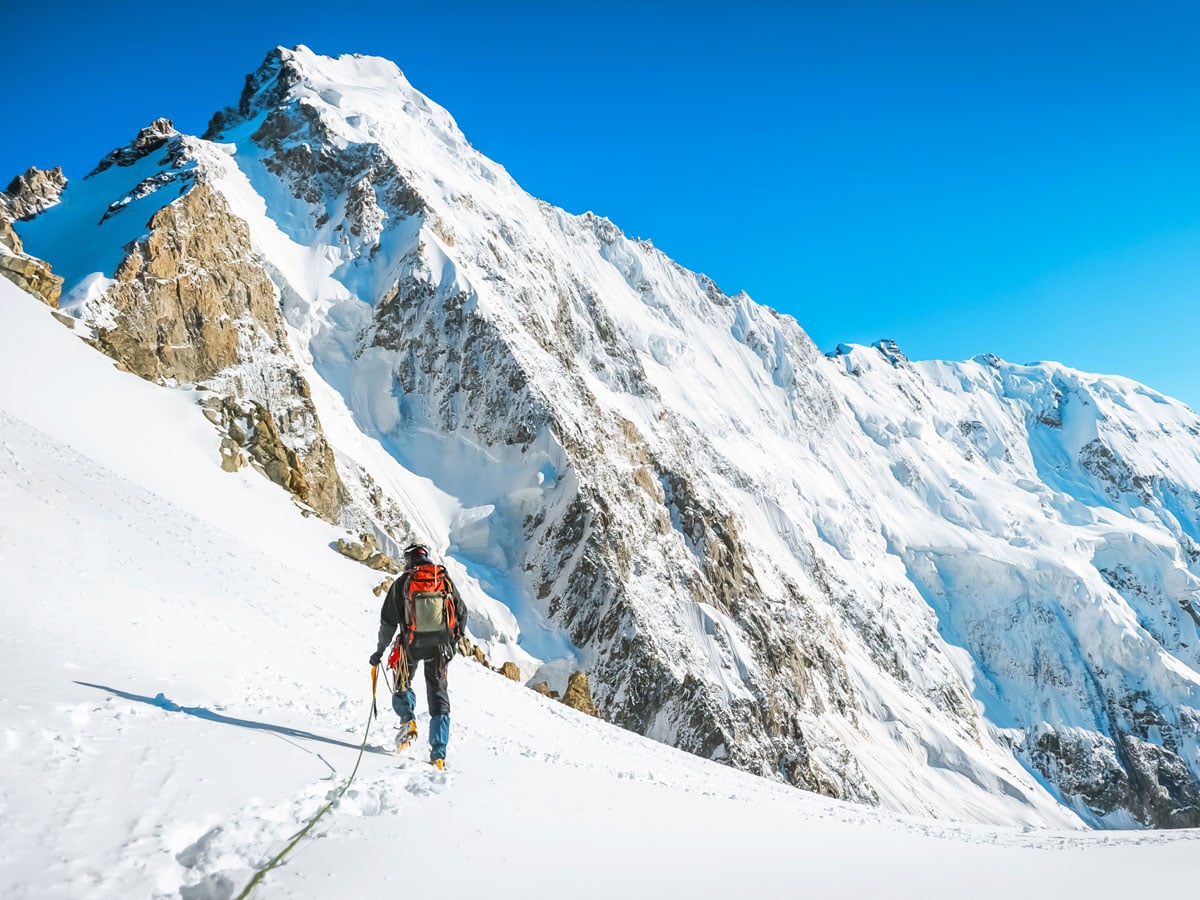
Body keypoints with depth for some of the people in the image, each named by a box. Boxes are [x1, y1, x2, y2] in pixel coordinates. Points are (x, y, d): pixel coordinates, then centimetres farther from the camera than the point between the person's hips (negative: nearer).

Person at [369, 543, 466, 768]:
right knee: (438, 695, 9)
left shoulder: (402, 583, -2)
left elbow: (388, 621, -2)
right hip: (440, 646, 2)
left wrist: (380, 651, 9)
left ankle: (408, 720, -6)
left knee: (403, 684, 23)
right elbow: (462, 612, 7)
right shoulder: (445, 580, 3)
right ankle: (439, 754, 4)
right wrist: (454, 639, 22)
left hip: (411, 645, -2)